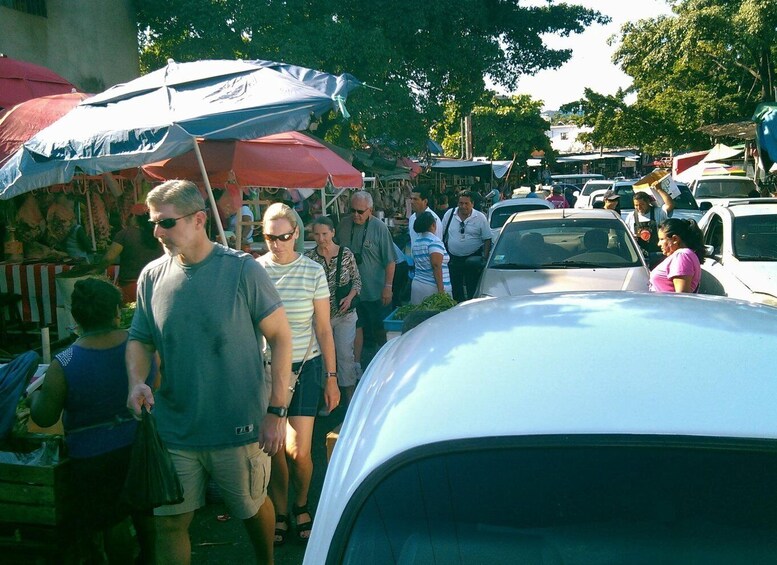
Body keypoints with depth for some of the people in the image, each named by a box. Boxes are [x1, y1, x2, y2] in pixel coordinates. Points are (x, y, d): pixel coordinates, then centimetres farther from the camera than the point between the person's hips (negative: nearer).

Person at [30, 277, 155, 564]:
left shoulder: (62, 366, -22)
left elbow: (44, 418, -11)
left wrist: (35, 395, 10)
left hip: (95, 457, -4)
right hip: (142, 444, 4)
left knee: (112, 522, 16)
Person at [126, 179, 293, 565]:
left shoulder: (242, 270, -13)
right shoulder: (152, 276, 0)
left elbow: (280, 336, -9)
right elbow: (140, 340, 9)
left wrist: (276, 411, -13)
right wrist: (136, 381, -12)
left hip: (239, 428, -3)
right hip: (174, 429, 3)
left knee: (254, 508, 18)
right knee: (168, 522, 8)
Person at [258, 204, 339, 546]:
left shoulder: (313, 271, -4)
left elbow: (323, 329, 1)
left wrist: (331, 377, 1)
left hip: (304, 367, -1)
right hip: (265, 367, 1)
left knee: (298, 451, -6)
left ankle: (301, 504, 24)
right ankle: (279, 511, 30)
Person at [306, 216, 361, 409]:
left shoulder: (346, 254, -4)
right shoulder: (310, 257, -6)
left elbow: (357, 280, 4)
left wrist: (350, 297, -12)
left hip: (345, 314, -1)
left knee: (345, 354, 3)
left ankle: (350, 397, 15)